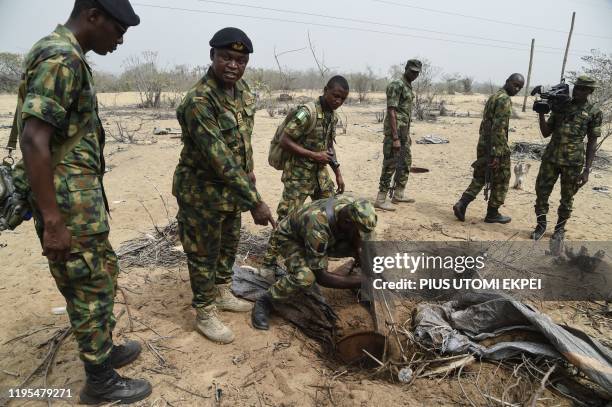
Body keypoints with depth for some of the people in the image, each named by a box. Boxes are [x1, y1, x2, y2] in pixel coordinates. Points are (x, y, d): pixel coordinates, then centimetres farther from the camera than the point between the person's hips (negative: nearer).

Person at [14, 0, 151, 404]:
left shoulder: (68, 57, 14)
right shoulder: (60, 58, -18)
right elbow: (34, 140, -27)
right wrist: (53, 221, -26)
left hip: (83, 196, 10)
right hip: (70, 203, -10)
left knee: (103, 276, 21)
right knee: (91, 290, 3)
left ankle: (106, 349, 39)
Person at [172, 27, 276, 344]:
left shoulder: (242, 89, 1)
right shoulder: (199, 101, -27)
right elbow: (220, 160, -33)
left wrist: (249, 171, 16)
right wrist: (255, 202, -34)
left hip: (231, 188, 8)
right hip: (202, 191, -8)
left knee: (229, 245, 21)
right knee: (204, 254, 6)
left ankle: (222, 294, 42)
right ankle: (205, 314, 25)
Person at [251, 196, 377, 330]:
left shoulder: (353, 208, -25)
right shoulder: (318, 227, -43)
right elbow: (321, 277, -36)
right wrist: (359, 281, -37)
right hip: (290, 237, -6)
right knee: (305, 277, -35)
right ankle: (264, 302, -11)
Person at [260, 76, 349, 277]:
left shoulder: (333, 116, 7)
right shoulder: (307, 113, -19)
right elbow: (284, 141, -20)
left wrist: (338, 173, 14)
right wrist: (313, 155, -22)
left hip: (320, 173, 8)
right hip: (298, 174, -8)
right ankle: (269, 262, 4)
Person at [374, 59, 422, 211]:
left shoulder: (409, 87, 17)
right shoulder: (396, 85, -13)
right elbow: (391, 112, -20)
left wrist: (408, 135, 22)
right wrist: (395, 138, -24)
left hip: (404, 132, 10)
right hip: (394, 132, -10)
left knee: (405, 163, 15)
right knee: (390, 165, -7)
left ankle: (398, 194, 25)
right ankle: (381, 199, -1)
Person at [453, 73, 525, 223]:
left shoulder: (493, 97, 16)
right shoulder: (505, 100, -14)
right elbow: (499, 128, -23)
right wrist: (496, 154, -25)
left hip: (483, 145, 9)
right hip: (497, 148, -8)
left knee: (479, 179, 15)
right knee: (501, 182, 6)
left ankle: (461, 204, 3)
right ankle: (492, 214, 15)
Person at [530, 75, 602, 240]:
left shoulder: (594, 112, 0)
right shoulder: (560, 106, 8)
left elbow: (592, 142, 0)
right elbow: (546, 133, 9)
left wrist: (587, 170, -5)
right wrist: (541, 113, -7)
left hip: (573, 162, -2)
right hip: (550, 158, 3)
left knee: (567, 198, 8)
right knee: (541, 193, 3)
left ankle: (560, 228, 25)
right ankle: (541, 225, 19)